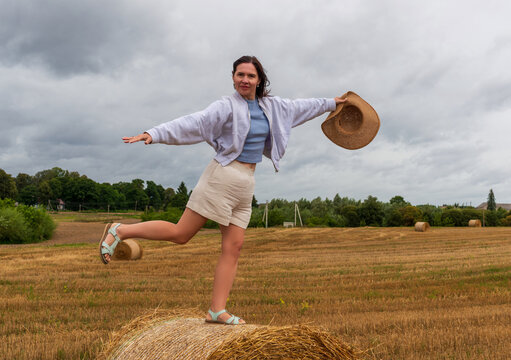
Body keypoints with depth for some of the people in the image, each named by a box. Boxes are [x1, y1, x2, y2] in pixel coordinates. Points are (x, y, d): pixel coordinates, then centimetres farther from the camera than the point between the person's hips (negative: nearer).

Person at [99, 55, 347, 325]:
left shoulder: (271, 106, 14)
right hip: (223, 177, -6)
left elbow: (298, 107, 31)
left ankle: (217, 311, 3)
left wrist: (329, 104, 43)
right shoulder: (227, 106, -7)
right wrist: (154, 134, -31)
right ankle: (120, 231, 6)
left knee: (233, 246, 0)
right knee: (181, 233, -8)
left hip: (246, 184, 7)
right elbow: (193, 123, -18)